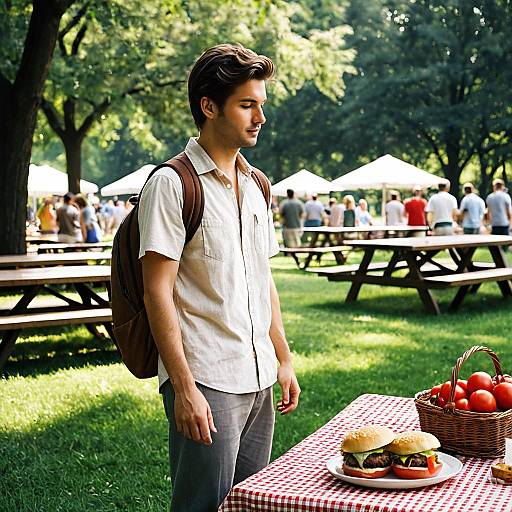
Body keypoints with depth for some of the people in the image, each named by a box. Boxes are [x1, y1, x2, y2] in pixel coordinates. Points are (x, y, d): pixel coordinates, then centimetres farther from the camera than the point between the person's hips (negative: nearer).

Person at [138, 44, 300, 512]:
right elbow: (158, 293, -14)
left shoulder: (256, 186, 13)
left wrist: (284, 360, 15)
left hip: (259, 379, 7)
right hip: (206, 382, -7)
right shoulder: (171, 184, -10)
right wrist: (184, 387, -18)